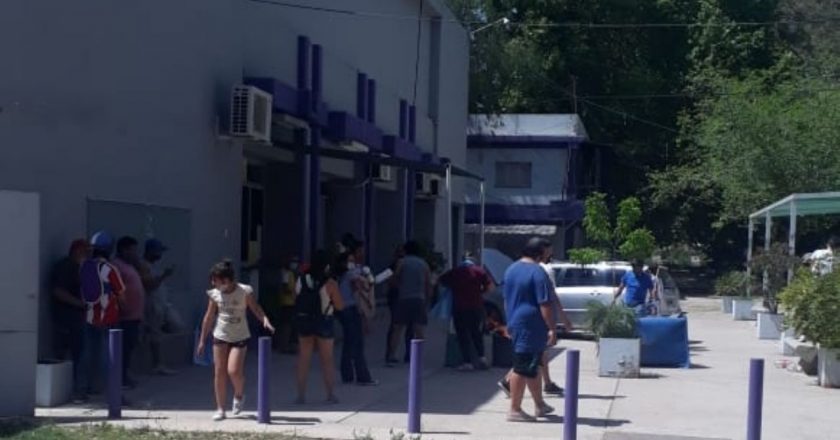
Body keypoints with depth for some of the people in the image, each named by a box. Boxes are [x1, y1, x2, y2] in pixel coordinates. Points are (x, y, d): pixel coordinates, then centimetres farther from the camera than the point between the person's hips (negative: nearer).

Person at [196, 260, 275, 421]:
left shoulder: (244, 291, -11)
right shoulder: (215, 294, -3)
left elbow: (256, 309, -8)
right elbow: (209, 317, 5)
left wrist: (265, 320, -29)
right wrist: (202, 340, 7)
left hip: (240, 337, -3)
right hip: (220, 336, 3)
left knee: (234, 371, -15)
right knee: (220, 373, 1)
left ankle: (239, 396, 17)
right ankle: (220, 409, 11)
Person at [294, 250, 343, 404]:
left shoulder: (301, 280, -4)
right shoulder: (330, 283, -13)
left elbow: (298, 299, 5)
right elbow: (339, 306, -9)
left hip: (303, 321, 2)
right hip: (324, 322, -2)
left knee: (303, 359, 10)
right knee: (327, 360, 10)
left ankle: (301, 395, 9)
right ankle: (331, 394, 13)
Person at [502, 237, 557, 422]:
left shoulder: (511, 270, 11)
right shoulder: (537, 273, -16)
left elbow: (507, 300, 19)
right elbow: (545, 304, -19)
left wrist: (510, 323, 26)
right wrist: (551, 329, -17)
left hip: (515, 324, 9)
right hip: (532, 328, -9)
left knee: (532, 367, 19)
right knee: (523, 369, -4)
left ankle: (539, 405, 29)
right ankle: (515, 410, -1)